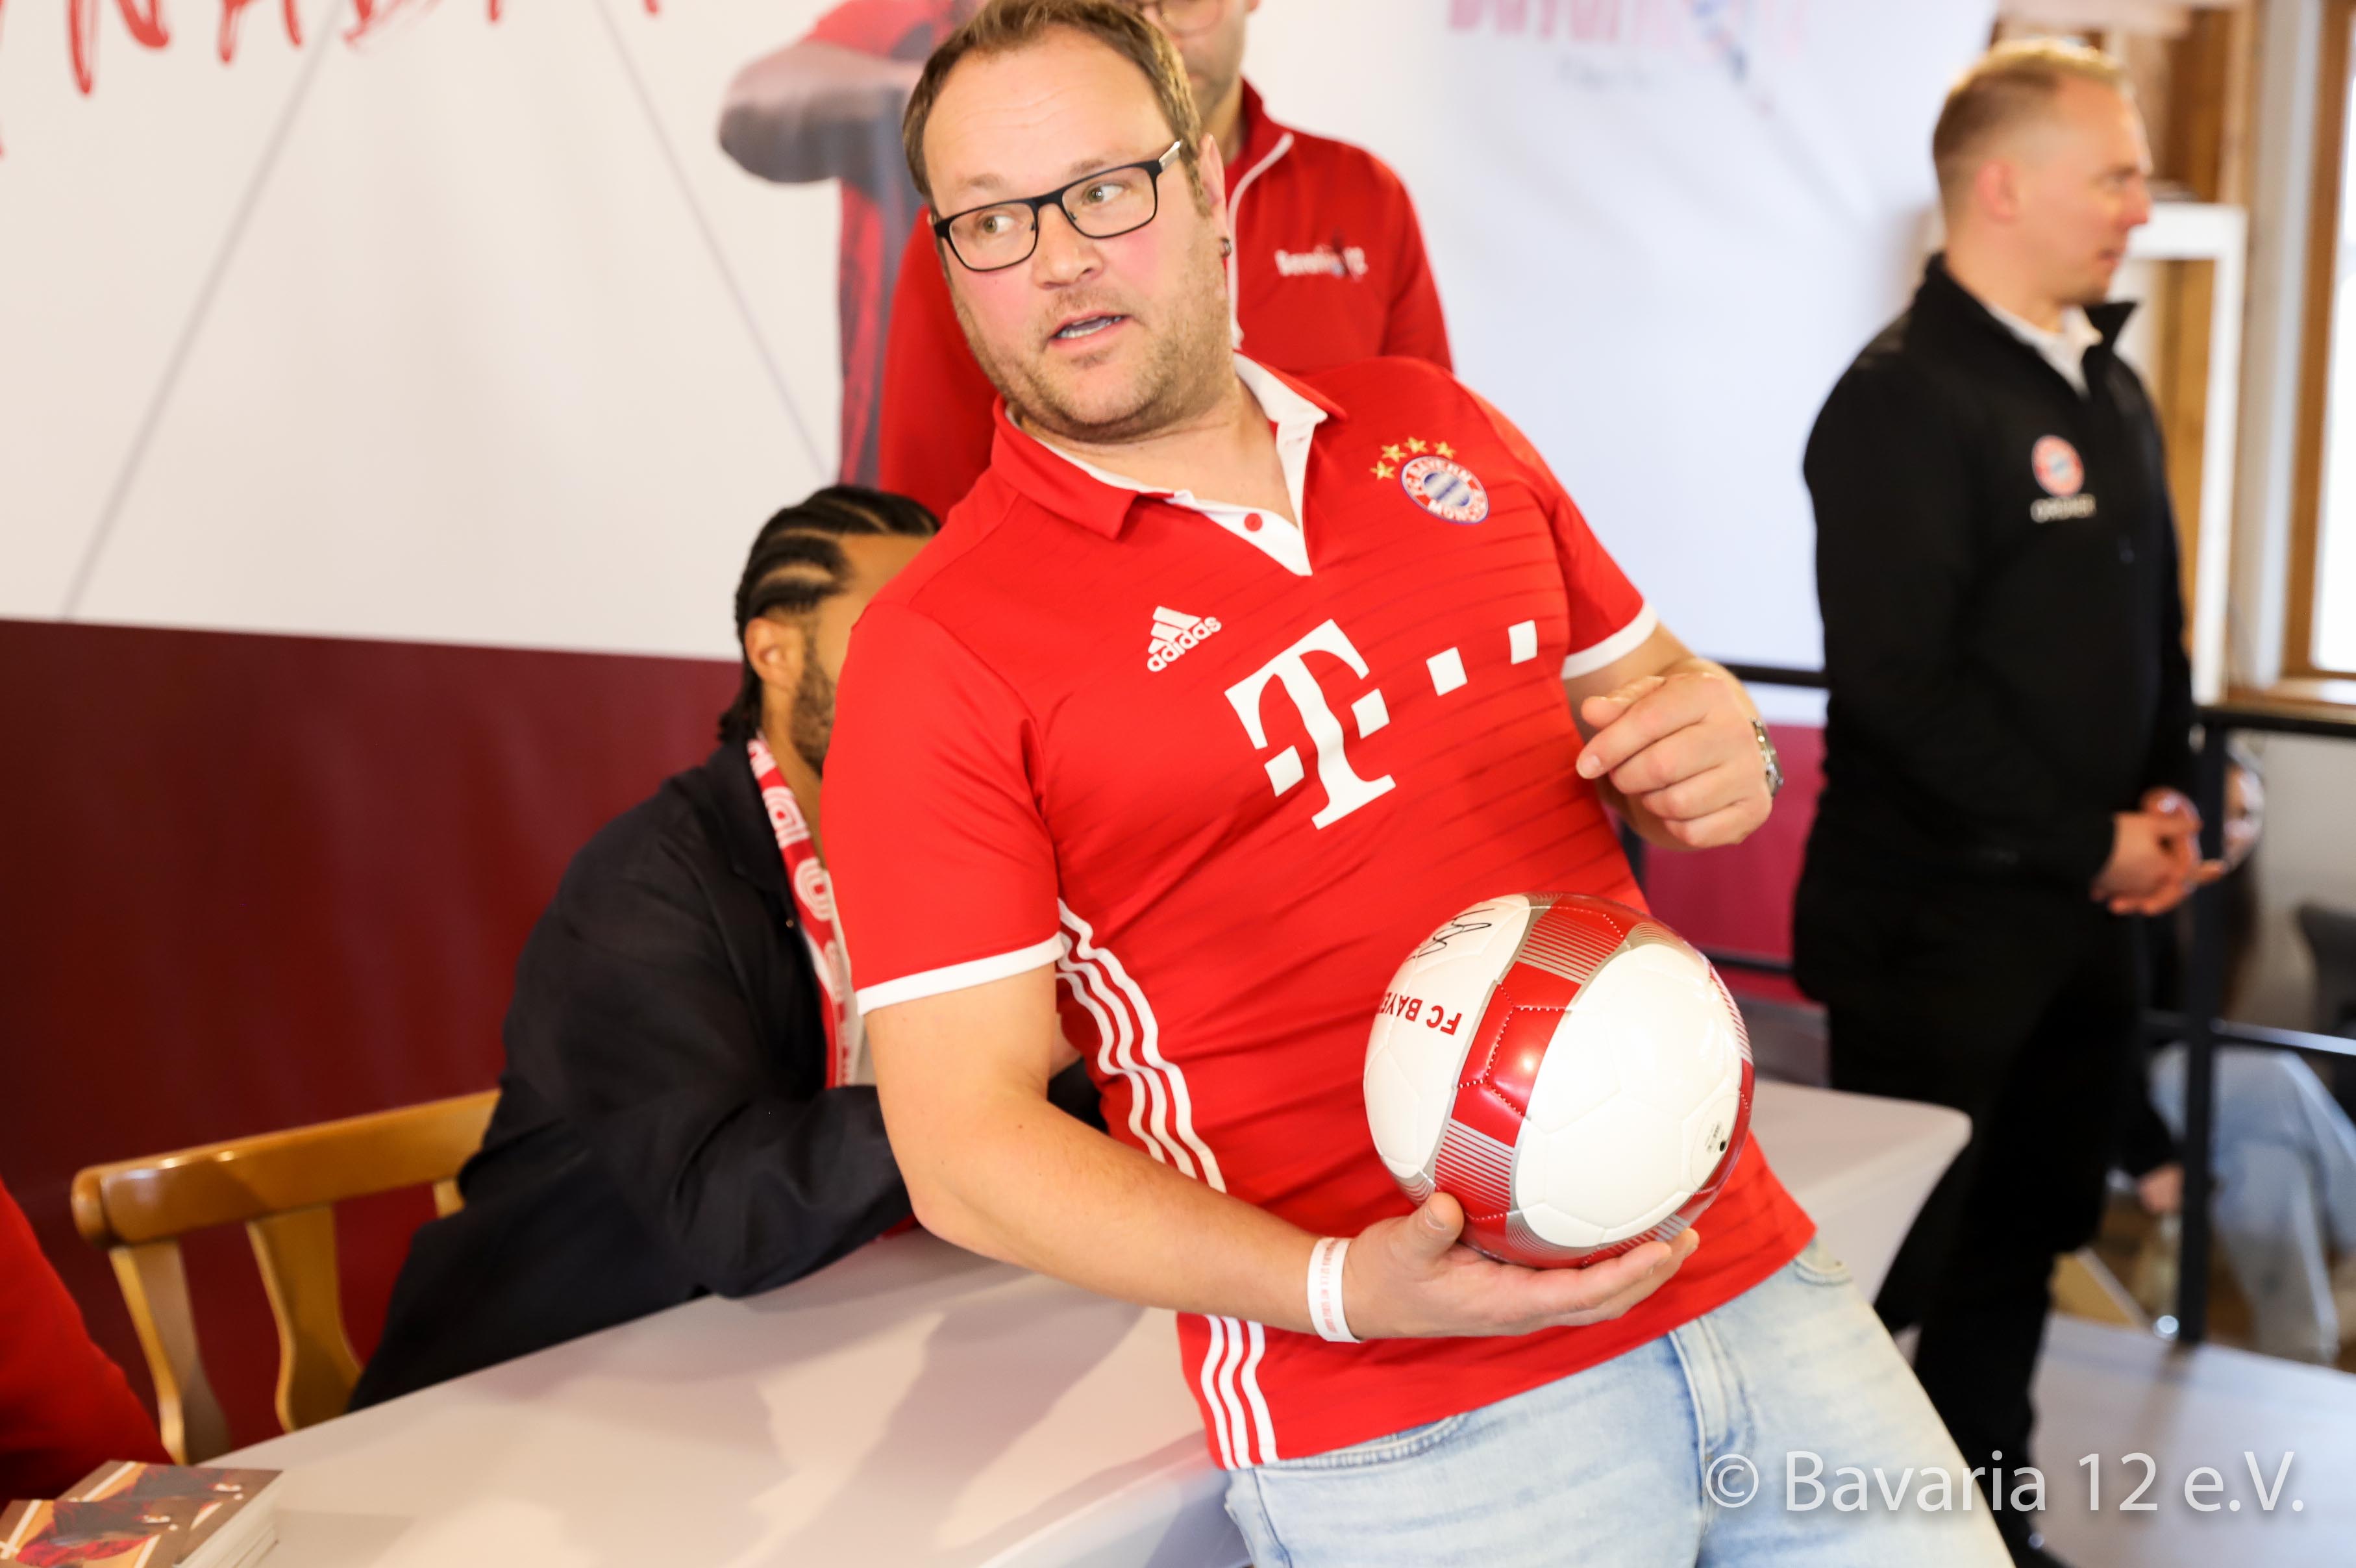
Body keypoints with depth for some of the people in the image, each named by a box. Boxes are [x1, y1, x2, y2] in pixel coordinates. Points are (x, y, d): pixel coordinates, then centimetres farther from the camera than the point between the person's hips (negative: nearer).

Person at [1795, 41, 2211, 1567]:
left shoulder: (2112, 390, 12)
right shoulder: (1906, 398, -15)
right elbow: (1899, 681, -22)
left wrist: (2167, 797, 3)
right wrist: (2086, 848, -16)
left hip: (2085, 916, 8)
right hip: (1937, 920, -8)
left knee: (2027, 1236, 18)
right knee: (1893, 1262, 1)